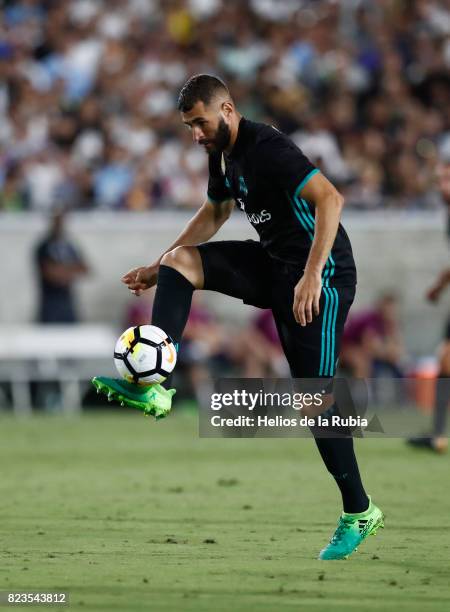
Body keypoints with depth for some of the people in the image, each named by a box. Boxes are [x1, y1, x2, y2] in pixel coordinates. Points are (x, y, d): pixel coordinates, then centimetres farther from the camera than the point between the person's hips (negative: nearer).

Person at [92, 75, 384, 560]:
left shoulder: (266, 148, -22)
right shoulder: (223, 154, 8)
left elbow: (329, 199, -31)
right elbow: (214, 214, 26)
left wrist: (312, 276, -37)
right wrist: (159, 267, 23)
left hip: (322, 273, -9)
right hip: (274, 265, 9)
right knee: (182, 261, -7)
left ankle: (359, 513, 4)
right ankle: (152, 385, -17)